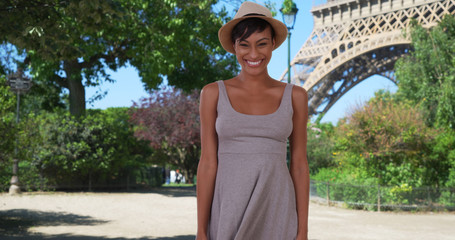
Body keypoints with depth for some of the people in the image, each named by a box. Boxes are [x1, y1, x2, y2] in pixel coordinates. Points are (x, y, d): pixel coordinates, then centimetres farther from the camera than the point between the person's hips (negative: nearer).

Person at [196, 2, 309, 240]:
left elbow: (299, 164, 5)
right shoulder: (213, 93, 2)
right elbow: (207, 163, 1)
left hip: (276, 213, 1)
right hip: (228, 213, 0)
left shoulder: (294, 96, 4)